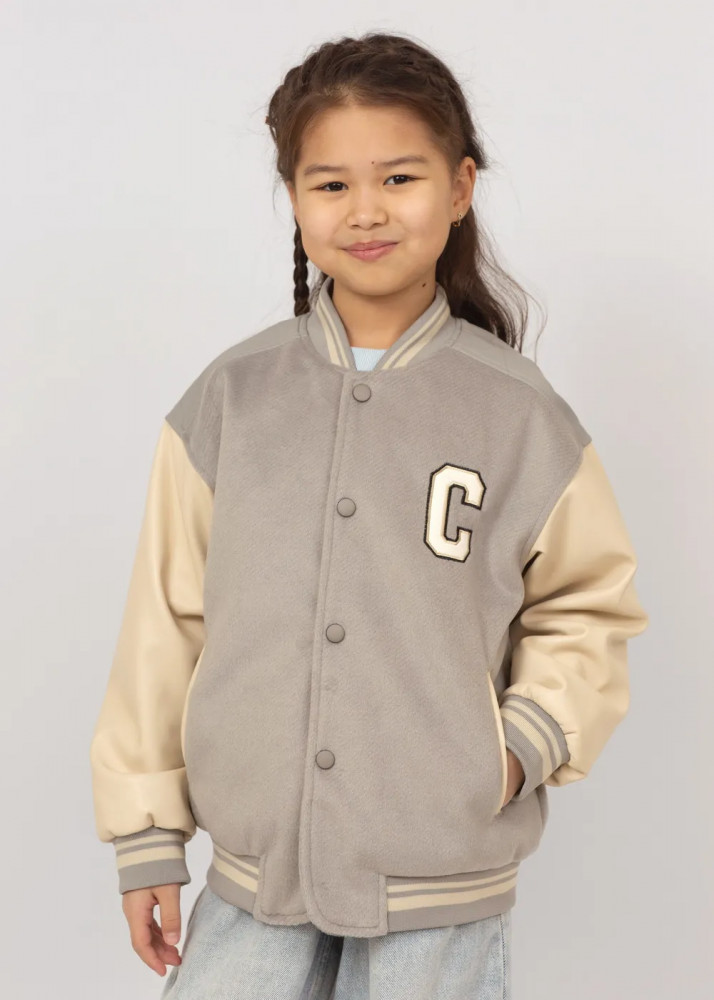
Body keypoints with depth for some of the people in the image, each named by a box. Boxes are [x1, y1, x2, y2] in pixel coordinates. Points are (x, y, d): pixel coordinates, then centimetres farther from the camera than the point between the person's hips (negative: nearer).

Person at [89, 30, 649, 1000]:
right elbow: (168, 616, 3)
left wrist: (527, 742, -10)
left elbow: (588, 606, 6)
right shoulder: (229, 400, -2)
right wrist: (146, 837, 5)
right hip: (255, 869, 2)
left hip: (442, 886, -1)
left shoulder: (519, 413, -5)